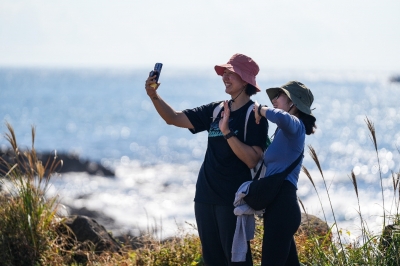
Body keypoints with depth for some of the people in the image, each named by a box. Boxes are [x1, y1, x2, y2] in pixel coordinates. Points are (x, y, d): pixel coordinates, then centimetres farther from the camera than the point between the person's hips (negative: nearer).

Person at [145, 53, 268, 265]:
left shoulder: (254, 115, -9)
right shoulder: (216, 110, 9)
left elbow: (252, 160, -19)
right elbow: (174, 118, 9)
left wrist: (227, 132, -26)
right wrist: (154, 96, -6)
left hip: (234, 199, -7)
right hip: (205, 196, 7)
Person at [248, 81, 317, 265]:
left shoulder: (294, 125, -7)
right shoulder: (284, 131, 22)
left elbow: (282, 117, -33)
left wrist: (261, 109, -13)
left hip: (282, 205, -10)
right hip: (277, 205, 10)